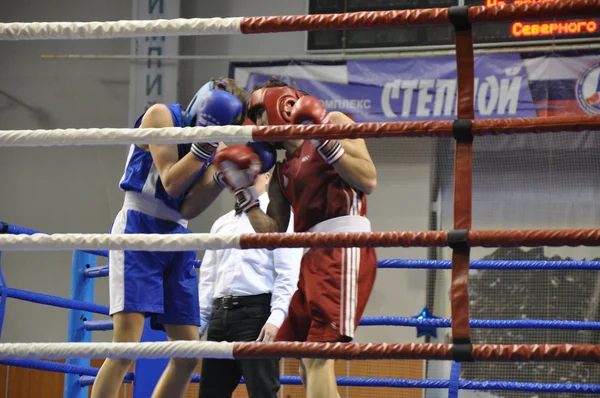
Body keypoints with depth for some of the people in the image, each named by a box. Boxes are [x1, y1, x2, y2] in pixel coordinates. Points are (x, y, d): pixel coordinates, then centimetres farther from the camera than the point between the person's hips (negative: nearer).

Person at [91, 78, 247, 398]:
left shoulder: (214, 145, 13)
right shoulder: (162, 115, -3)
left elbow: (189, 208, 1)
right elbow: (171, 183, -12)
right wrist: (205, 144, -15)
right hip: (139, 229, -7)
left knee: (188, 354, 4)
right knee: (126, 343, -20)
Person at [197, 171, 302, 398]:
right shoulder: (221, 224, 21)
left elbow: (287, 276, -8)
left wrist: (276, 319, -20)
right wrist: (196, 323, 12)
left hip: (257, 313, -7)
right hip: (220, 314, 7)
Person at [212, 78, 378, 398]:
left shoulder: (333, 123, 5)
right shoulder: (281, 173, 24)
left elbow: (368, 181, -8)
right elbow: (273, 234, 17)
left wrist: (324, 141, -13)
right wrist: (243, 191, 13)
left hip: (345, 250, -9)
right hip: (314, 256, 9)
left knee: (318, 356, -19)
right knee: (307, 362, 13)